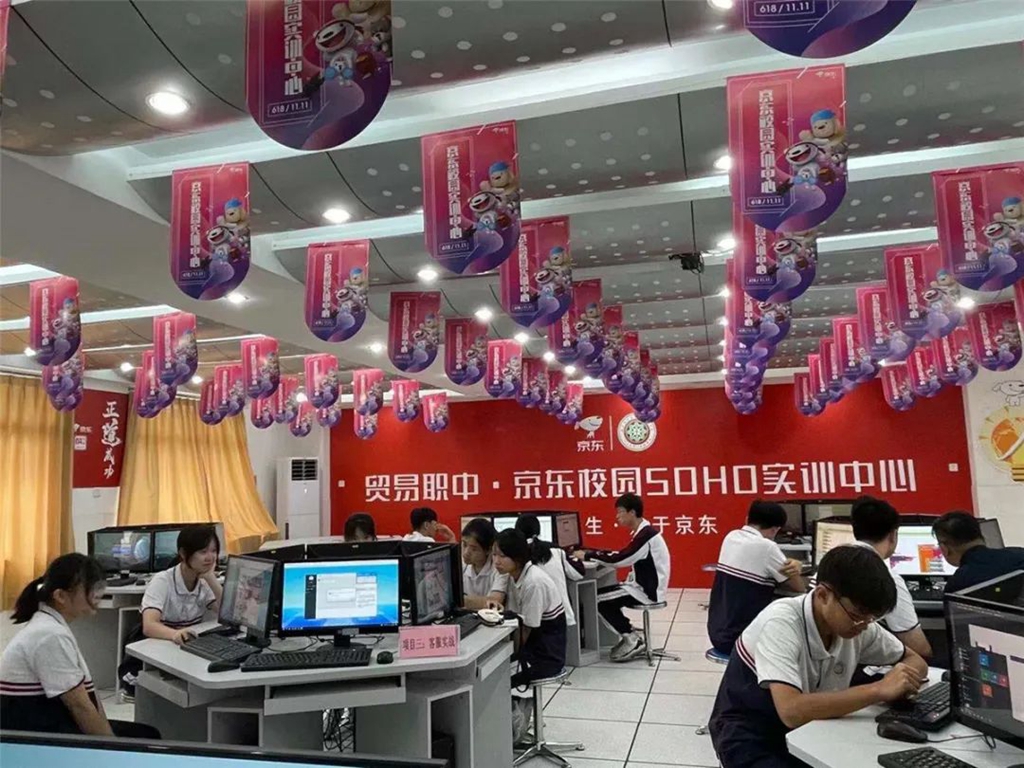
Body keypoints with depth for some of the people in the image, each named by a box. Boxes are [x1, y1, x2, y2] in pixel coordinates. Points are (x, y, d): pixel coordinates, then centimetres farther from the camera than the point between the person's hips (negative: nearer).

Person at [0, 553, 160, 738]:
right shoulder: (51, 635, -22)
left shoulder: (53, 627, 9)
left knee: (149, 735, 6)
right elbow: (80, 706, -21)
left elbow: (87, 693, 7)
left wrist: (109, 734, 1)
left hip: (51, 728, 9)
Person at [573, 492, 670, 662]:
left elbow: (619, 559, -26)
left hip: (648, 591, -10)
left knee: (598, 599, -10)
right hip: (644, 586, 10)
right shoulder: (644, 532, 9)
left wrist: (588, 556, -18)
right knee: (603, 595, 9)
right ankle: (631, 636, 11)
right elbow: (625, 556, 12)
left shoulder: (646, 535, -22)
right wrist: (597, 554, 1)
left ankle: (632, 639, 0)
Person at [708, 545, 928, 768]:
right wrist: (878, 690, -32)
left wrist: (903, 683, -16)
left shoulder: (856, 622, -8)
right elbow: (792, 710, -37)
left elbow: (916, 660, 7)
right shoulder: (781, 623, -27)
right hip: (751, 740, -5)